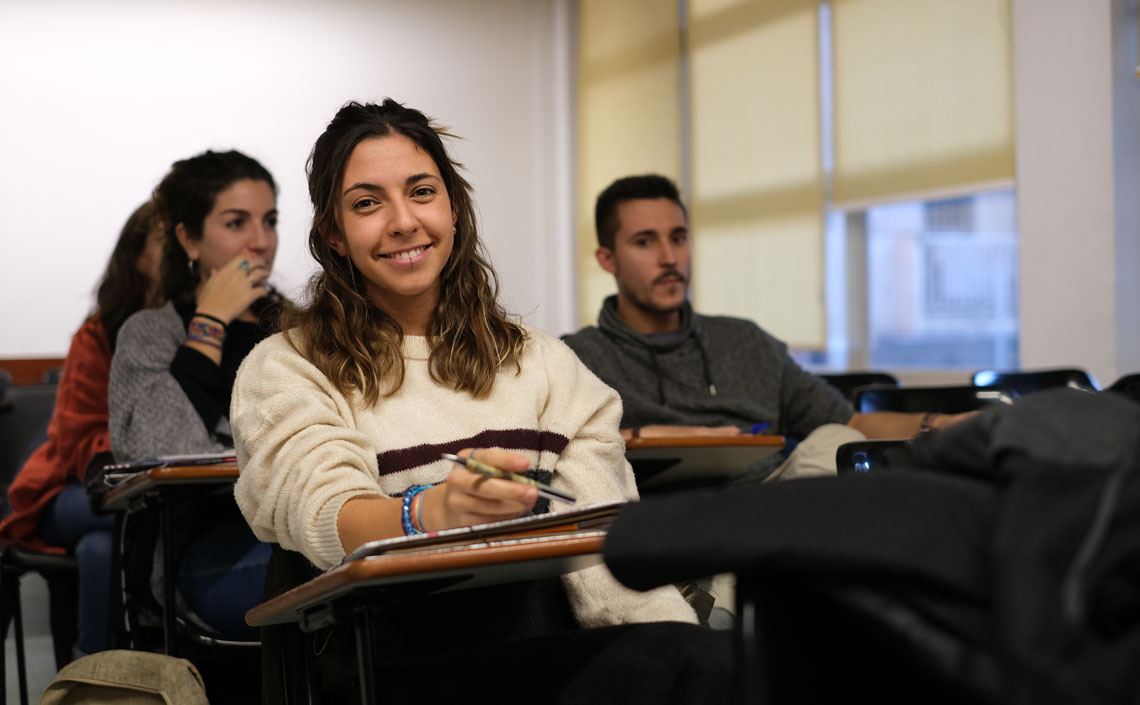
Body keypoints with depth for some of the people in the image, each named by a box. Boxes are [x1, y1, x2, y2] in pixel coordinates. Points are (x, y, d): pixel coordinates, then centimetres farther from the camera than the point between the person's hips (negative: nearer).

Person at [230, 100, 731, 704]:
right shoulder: (286, 371, 8)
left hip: (548, 650, 4)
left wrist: (670, 636, -16)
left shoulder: (541, 360, 18)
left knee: (697, 655, -29)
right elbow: (326, 517, -11)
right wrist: (432, 513, -34)